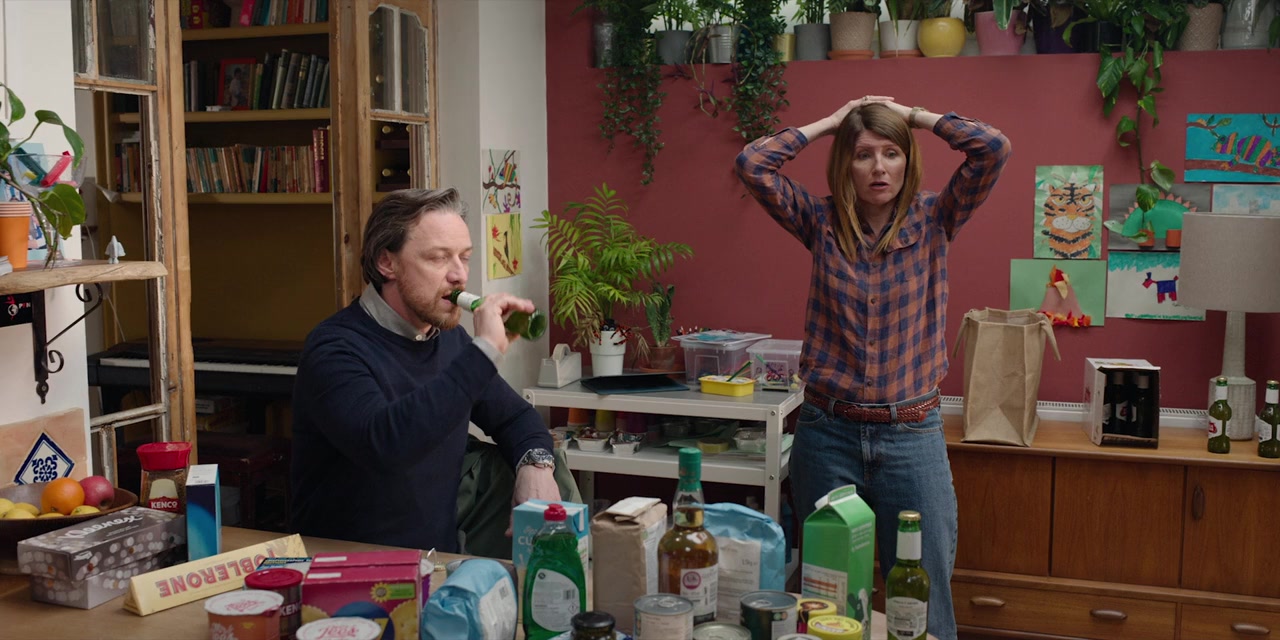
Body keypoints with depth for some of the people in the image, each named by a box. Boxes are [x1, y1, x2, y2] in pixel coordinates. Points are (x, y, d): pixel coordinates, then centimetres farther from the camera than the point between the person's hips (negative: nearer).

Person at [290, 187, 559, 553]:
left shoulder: (448, 337, 5)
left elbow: (515, 416, 18)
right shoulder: (335, 348, -16)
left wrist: (536, 464, -5)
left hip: (440, 560, 6)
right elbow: (383, 443, -35)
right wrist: (484, 351, -31)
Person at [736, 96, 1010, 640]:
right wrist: (830, 121, -1)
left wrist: (912, 115, -2)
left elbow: (992, 148, -12)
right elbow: (752, 164, -8)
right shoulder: (822, 222, 2)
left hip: (913, 436, 0)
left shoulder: (932, 220, 0)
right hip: (828, 432, 1)